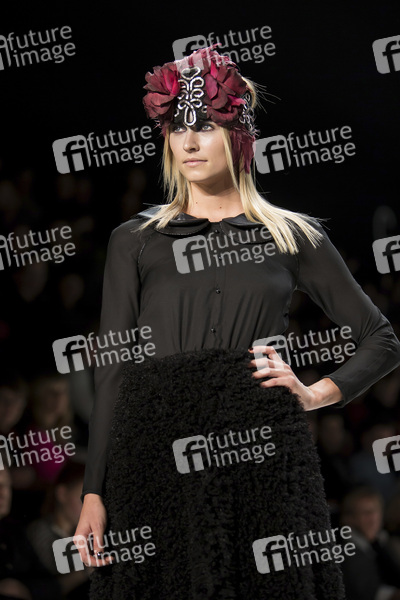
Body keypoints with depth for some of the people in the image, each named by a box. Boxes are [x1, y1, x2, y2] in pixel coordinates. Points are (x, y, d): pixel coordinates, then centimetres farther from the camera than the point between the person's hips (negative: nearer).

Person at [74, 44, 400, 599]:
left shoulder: (292, 236, 10)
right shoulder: (135, 242, 10)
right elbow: (112, 370, 6)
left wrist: (315, 394, 0)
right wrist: (94, 493, 0)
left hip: (263, 459, 0)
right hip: (157, 463, 0)